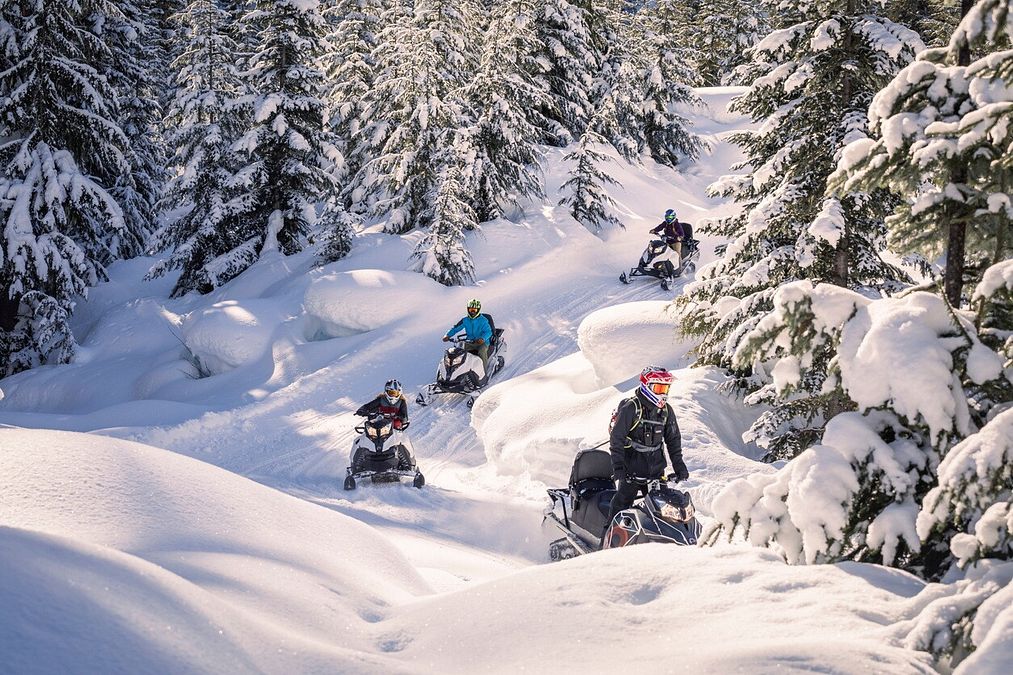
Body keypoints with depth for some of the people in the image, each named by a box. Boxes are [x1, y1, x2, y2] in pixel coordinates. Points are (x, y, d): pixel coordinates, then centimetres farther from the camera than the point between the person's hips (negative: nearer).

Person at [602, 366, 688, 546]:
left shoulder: (666, 411, 6)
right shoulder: (630, 408, -12)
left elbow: (673, 440, 15)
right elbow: (616, 440, -13)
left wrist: (679, 467, 6)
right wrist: (618, 468, -20)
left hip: (656, 470, 5)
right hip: (631, 469, -5)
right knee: (621, 503, -5)